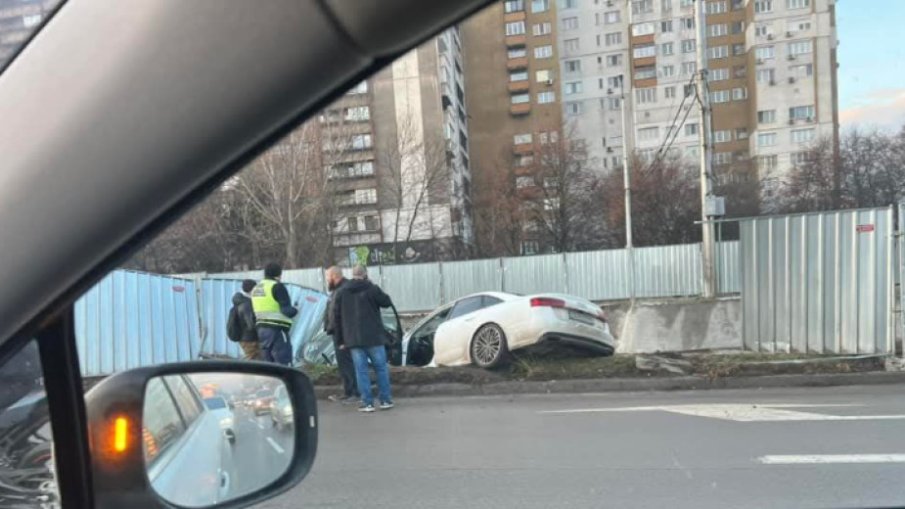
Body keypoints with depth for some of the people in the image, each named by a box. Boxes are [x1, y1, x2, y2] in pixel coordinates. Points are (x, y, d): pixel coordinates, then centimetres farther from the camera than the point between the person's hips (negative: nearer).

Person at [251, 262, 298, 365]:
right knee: (283, 363, -5)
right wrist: (295, 310, 3)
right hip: (277, 330, -8)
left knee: (268, 364, 15)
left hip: (262, 329, 8)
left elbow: (253, 314, 17)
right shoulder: (277, 286, -10)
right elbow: (286, 310, -15)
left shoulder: (256, 288, 16)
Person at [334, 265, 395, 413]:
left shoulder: (342, 292, 7)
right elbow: (387, 302, 0)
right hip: (373, 336, -3)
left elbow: (336, 316, 9)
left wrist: (341, 339, 13)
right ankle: (385, 400, 11)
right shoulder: (372, 289, -6)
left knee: (361, 370, 5)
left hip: (353, 338, 3)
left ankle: (367, 403, 4)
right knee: (381, 367, 8)